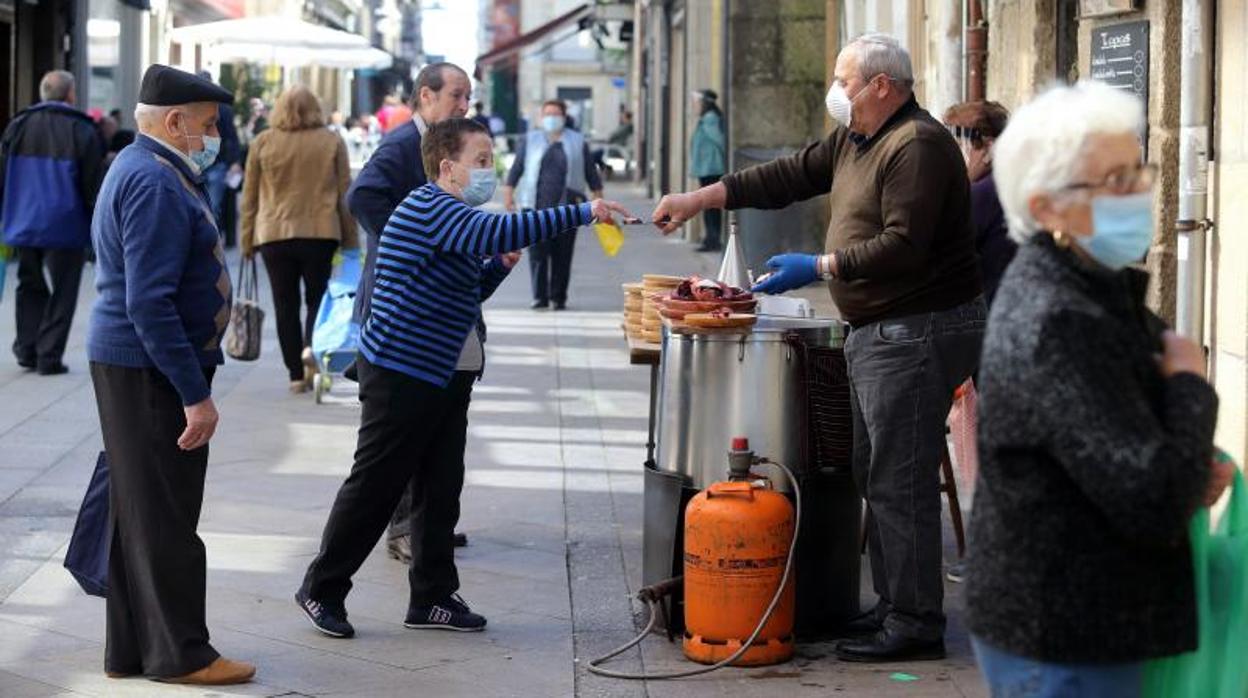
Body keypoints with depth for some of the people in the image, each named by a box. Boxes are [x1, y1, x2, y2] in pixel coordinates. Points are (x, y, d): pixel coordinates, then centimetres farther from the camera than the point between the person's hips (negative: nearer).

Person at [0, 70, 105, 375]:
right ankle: (49, 356, 1)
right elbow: (94, 186, -7)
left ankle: (27, 348, 14)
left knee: (30, 287, 19)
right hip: (65, 228, -4)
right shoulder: (83, 132, -7)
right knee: (63, 292, 5)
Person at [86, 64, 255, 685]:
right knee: (165, 517, -2)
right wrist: (194, 394, -23)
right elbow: (150, 303, -24)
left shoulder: (138, 169, 15)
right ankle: (179, 653, 6)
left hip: (125, 362, 11)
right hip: (150, 371, -11)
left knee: (138, 512, 15)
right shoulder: (156, 184, -19)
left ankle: (130, 651, 22)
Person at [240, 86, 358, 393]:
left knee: (285, 304, 7)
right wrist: (350, 239, 9)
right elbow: (345, 194, 5)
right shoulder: (332, 142, 4)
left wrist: (247, 240, 13)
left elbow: (250, 197, 7)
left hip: (274, 234, 0)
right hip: (321, 232, 0)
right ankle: (311, 345, -15)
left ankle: (297, 374, 7)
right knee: (318, 298, 12)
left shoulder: (263, 143, 5)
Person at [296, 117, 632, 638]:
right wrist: (583, 214, -31)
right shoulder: (428, 208, -16)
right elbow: (501, 229, -32)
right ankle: (322, 589, 9)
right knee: (374, 486, -2)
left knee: (441, 488, 10)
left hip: (447, 374, 10)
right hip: (401, 372, -10)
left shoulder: (457, 218, 17)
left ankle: (433, 598, 17)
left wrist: (500, 265, 6)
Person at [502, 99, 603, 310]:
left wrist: (598, 198, 9)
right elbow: (517, 168, 12)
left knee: (563, 255, 0)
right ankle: (539, 297, -4)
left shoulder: (578, 142, 13)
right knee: (538, 252, -7)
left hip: (566, 206, 0)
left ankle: (559, 297, 9)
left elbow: (591, 173, 14)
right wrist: (508, 191, 2)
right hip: (536, 205, 0)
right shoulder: (529, 141, 13)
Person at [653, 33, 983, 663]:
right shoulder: (853, 142, 16)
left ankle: (915, 624, -5)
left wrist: (819, 267, -19)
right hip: (876, 330, 11)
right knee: (875, 476, 15)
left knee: (899, 481, -9)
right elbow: (788, 177, 19)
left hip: (917, 332, -11)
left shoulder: (917, 146, -17)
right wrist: (699, 199, 14)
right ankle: (895, 606, 23)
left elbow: (903, 247, -24)